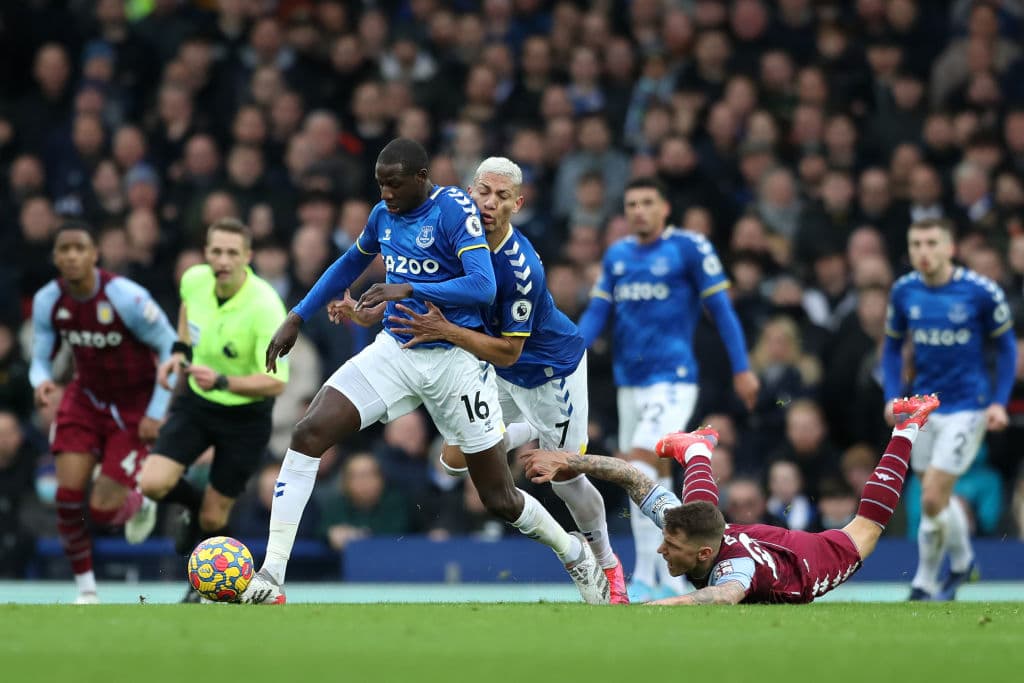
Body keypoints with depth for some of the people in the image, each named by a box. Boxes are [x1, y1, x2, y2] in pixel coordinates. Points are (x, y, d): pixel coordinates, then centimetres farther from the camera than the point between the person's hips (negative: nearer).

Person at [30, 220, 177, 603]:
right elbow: (40, 360, 1)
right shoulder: (47, 302, -10)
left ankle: (139, 506, 29)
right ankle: (85, 589, 5)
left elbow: (171, 349, -14)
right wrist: (42, 382, -25)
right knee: (68, 495, -13)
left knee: (102, 510, -10)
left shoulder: (126, 298, -25)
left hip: (135, 407, -4)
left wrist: (156, 414, -16)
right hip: (86, 398, 4)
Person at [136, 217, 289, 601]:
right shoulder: (194, 279, -12)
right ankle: (195, 505, 20)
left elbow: (276, 382, -29)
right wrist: (180, 350, 5)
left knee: (212, 518, 2)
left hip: (245, 415, -4)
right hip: (196, 400, 4)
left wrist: (222, 382, -41)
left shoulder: (265, 307, -28)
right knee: (153, 484, -15)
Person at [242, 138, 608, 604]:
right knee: (309, 434, -17)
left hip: (454, 359, -5)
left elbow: (483, 287, -25)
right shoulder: (383, 215, 6)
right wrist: (297, 318, 22)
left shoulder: (455, 210, -14)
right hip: (395, 350, 5)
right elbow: (349, 265, 26)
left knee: (500, 499, 1)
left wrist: (408, 290, -32)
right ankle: (270, 578, -16)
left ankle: (575, 554, 32)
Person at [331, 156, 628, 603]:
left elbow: (508, 352, -31)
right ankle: (534, 430, 30)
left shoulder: (521, 269, -35)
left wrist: (445, 331, -41)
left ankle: (607, 565, 26)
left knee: (566, 478, 0)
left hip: (553, 367, -6)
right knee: (456, 462, 2)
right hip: (500, 374, 6)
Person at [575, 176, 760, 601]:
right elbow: (597, 311, 11)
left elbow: (720, 308, -5)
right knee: (654, 480, 9)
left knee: (640, 464, -20)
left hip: (673, 378, -7)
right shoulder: (617, 255, 12)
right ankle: (671, 581, 15)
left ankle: (645, 577, -19)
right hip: (630, 381, 7)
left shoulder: (689, 248, -6)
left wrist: (742, 369, -6)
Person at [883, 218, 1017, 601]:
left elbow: (1006, 347, -1)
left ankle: (925, 582, 6)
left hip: (966, 407, -4)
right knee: (937, 498, 12)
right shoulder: (903, 291, -1)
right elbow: (893, 346, 12)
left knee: (932, 498, -12)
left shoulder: (981, 292, -13)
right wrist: (892, 397, -1)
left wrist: (999, 402, -9)